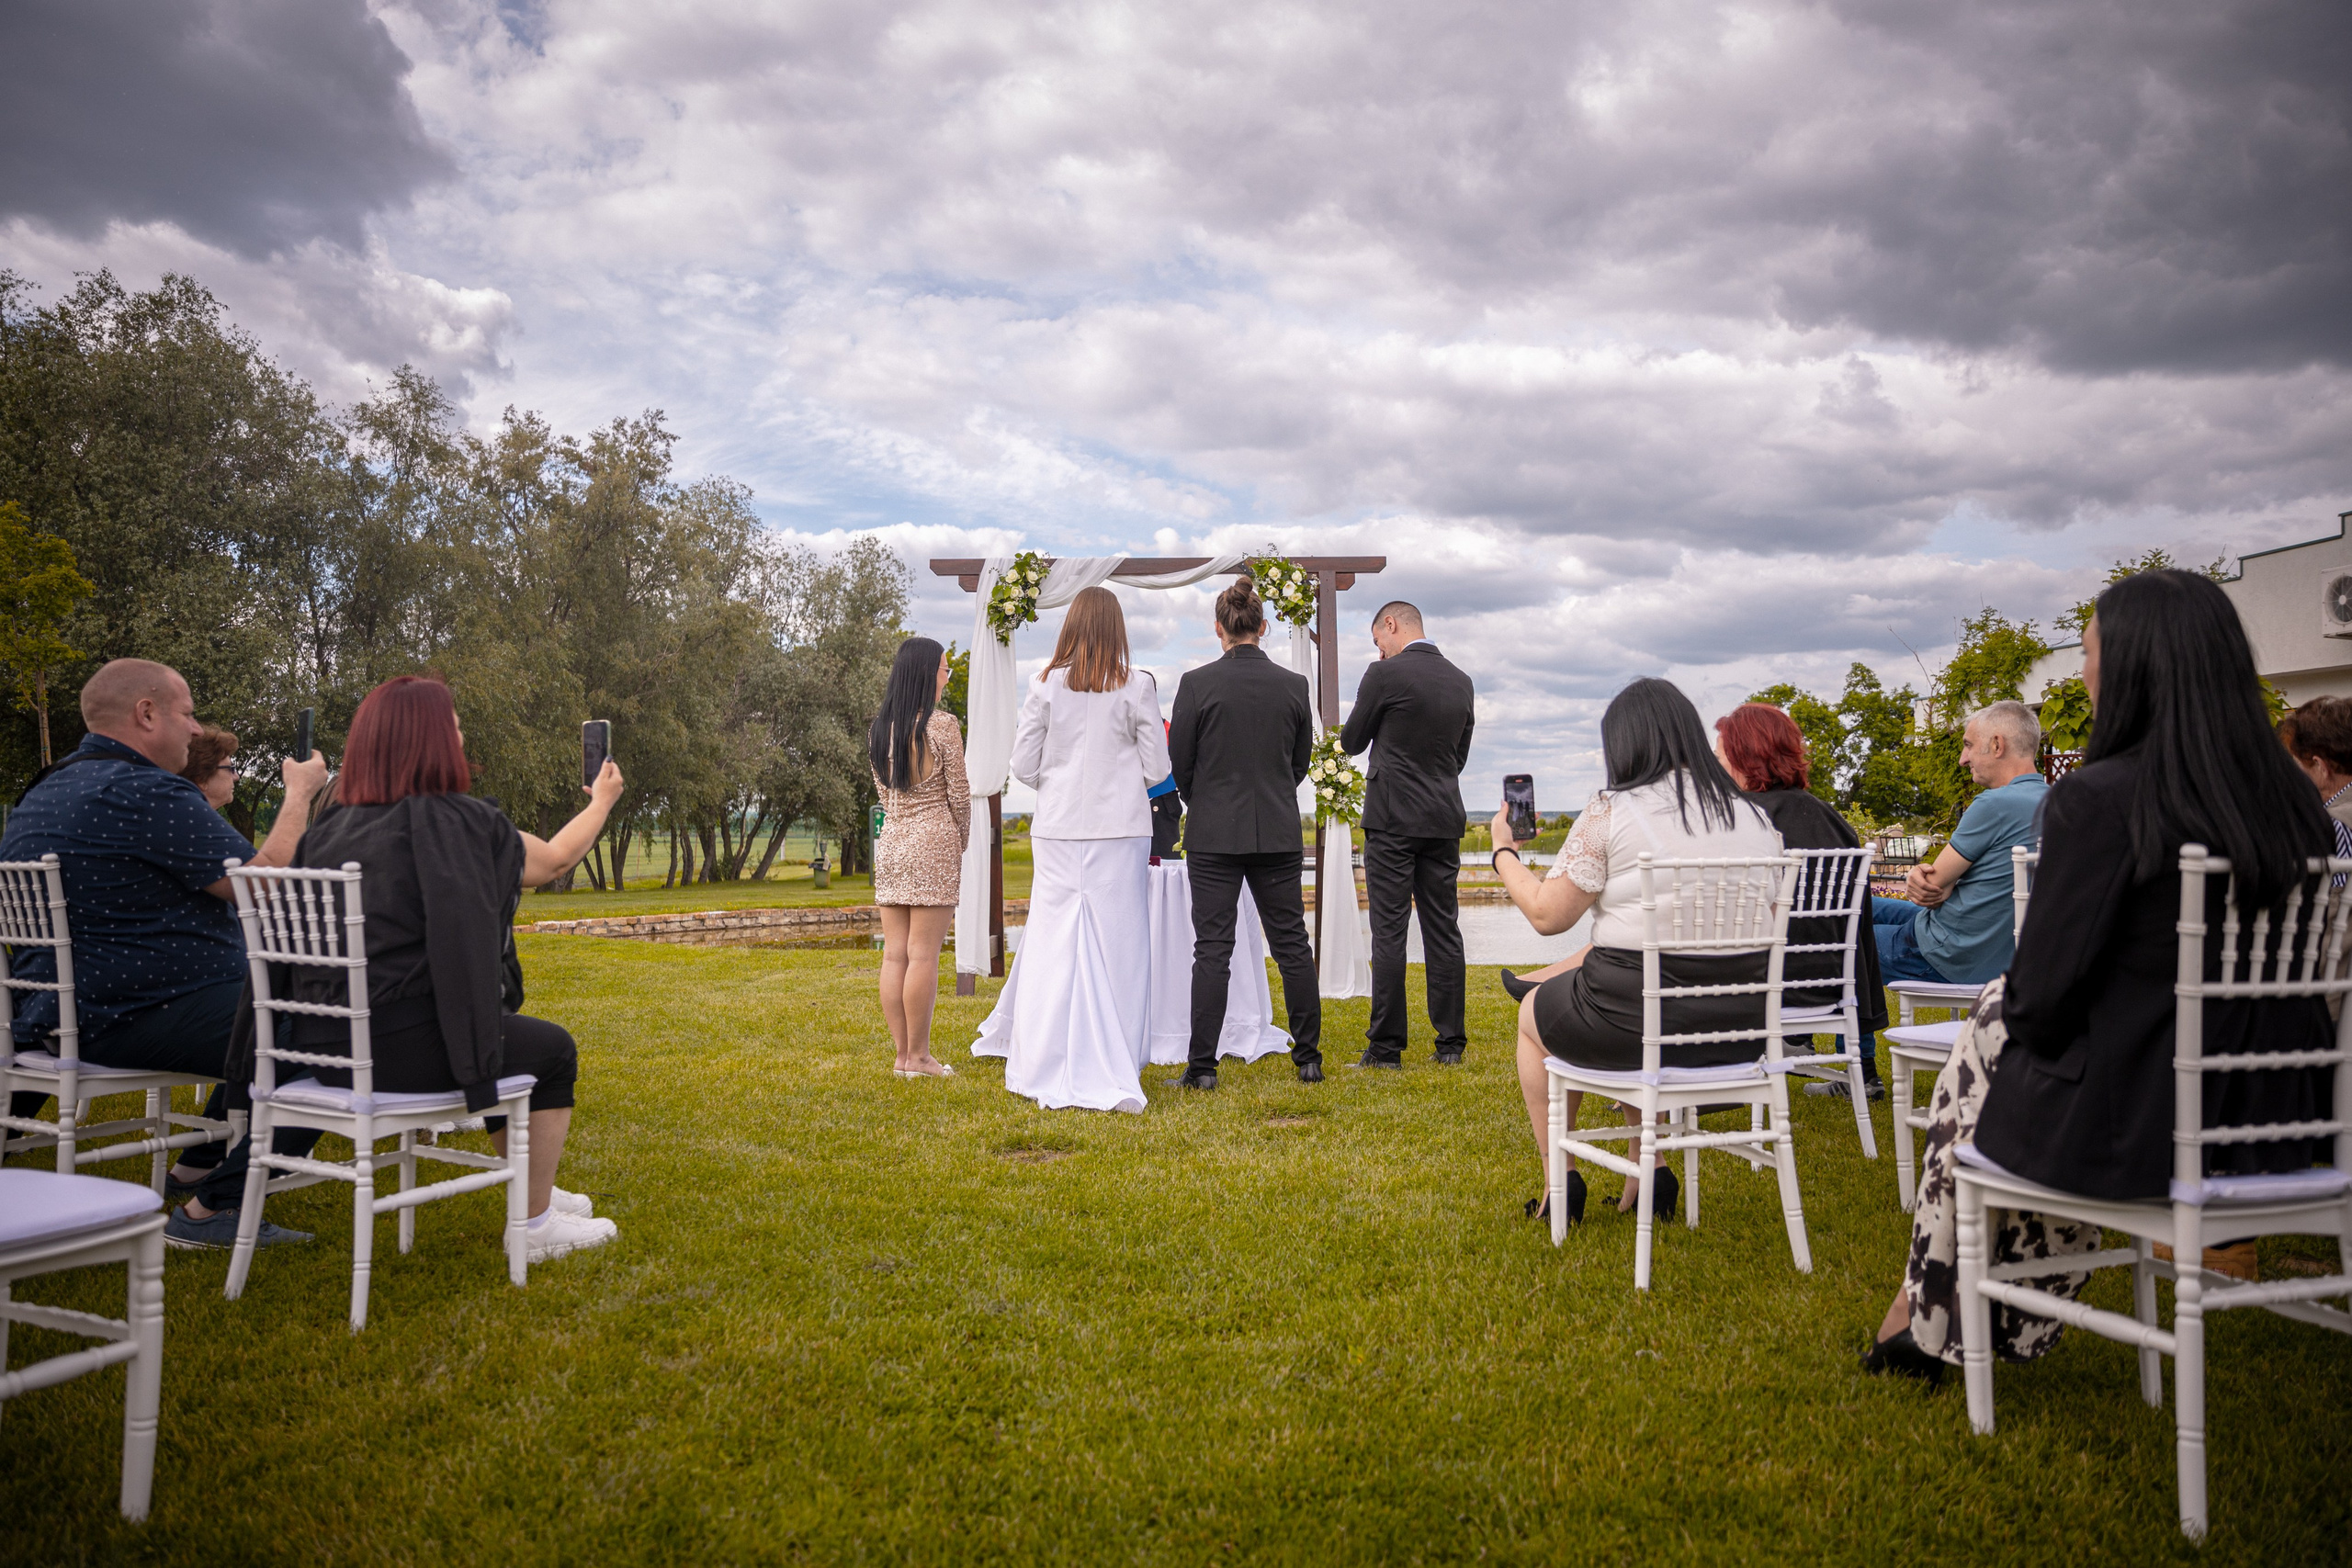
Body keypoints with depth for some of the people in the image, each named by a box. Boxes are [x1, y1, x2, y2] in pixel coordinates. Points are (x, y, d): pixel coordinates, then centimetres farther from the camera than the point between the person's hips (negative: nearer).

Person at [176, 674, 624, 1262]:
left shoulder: (328, 828, 7)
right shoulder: (463, 823, -11)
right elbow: (555, 860, 2)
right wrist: (602, 802, 17)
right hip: (408, 1048, -7)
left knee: (510, 1036, 30)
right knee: (552, 1049, 18)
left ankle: (538, 1191, 43)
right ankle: (536, 1224, 21)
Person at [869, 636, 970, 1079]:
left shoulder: (879, 729, 9)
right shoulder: (942, 724, -9)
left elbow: (884, 793, 13)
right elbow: (959, 794, -5)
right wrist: (962, 841, 10)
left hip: (890, 844, 6)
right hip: (933, 846, -6)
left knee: (894, 955, 7)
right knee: (923, 955, -3)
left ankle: (901, 1054, 12)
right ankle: (917, 1056, 1)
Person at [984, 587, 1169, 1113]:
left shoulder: (1047, 686, 1)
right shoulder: (1137, 686, -2)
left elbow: (1024, 765, 3)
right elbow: (1156, 768, -1)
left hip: (1058, 830, 1)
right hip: (1119, 829, -1)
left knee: (1053, 947, 6)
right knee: (1117, 947, 4)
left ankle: (1048, 1073, 11)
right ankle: (1115, 1074, 6)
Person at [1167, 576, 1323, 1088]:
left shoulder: (1197, 683, -9)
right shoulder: (1294, 685, 1)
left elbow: (1179, 762, -2)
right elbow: (1301, 761, 10)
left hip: (1214, 834, -2)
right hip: (1278, 833, 3)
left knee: (1212, 949, 1)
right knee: (1291, 943, 10)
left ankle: (1202, 1066, 3)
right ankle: (1309, 1057, 17)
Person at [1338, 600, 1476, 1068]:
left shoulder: (1386, 675, -9)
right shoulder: (1461, 681, 10)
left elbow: (1351, 741, 1)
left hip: (1393, 819, -6)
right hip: (1445, 820, 6)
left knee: (1389, 932, -3)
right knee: (1443, 930, 8)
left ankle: (1386, 1045, -1)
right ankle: (1451, 1042, 11)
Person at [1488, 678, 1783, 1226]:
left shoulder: (1611, 813, -10)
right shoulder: (1757, 817, 7)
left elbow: (1546, 914, -8)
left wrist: (1504, 852, 9)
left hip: (1636, 1021, -6)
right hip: (1741, 1026, 6)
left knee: (1535, 1011, 25)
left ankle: (1562, 1182, 26)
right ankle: (1650, 1171, 30)